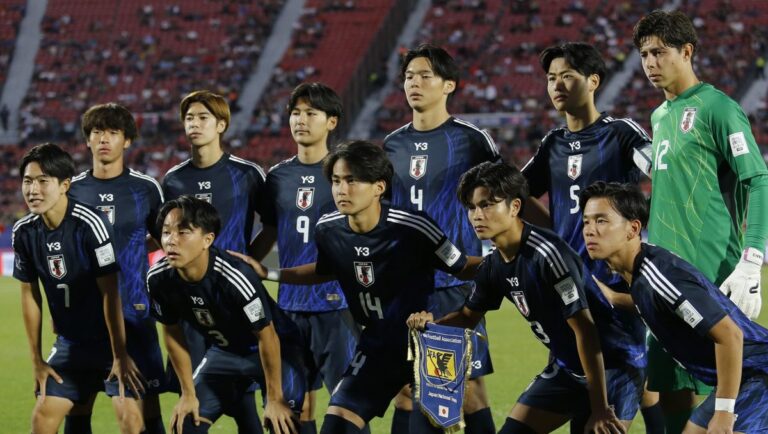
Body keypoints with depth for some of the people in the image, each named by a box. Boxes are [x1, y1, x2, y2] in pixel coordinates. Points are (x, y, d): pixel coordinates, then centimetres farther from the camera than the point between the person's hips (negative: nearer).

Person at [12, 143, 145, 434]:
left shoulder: (90, 224, -22)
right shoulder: (24, 232, -4)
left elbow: (109, 292, -20)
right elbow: (30, 295, 6)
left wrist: (120, 355, -17)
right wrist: (37, 360, 8)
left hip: (111, 337, -6)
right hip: (70, 342, 6)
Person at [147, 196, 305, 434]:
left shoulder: (236, 278, -36)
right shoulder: (158, 279, -20)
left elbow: (266, 337, -23)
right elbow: (172, 333, -2)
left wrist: (274, 399, -15)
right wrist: (188, 394, 3)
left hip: (274, 350, -5)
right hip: (224, 351, 6)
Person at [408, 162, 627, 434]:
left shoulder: (547, 254, -26)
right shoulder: (494, 265, 0)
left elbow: (584, 327, -26)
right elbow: (469, 315, 17)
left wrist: (600, 409, -26)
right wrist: (431, 322, -7)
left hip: (607, 368, -8)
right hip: (564, 369, 8)